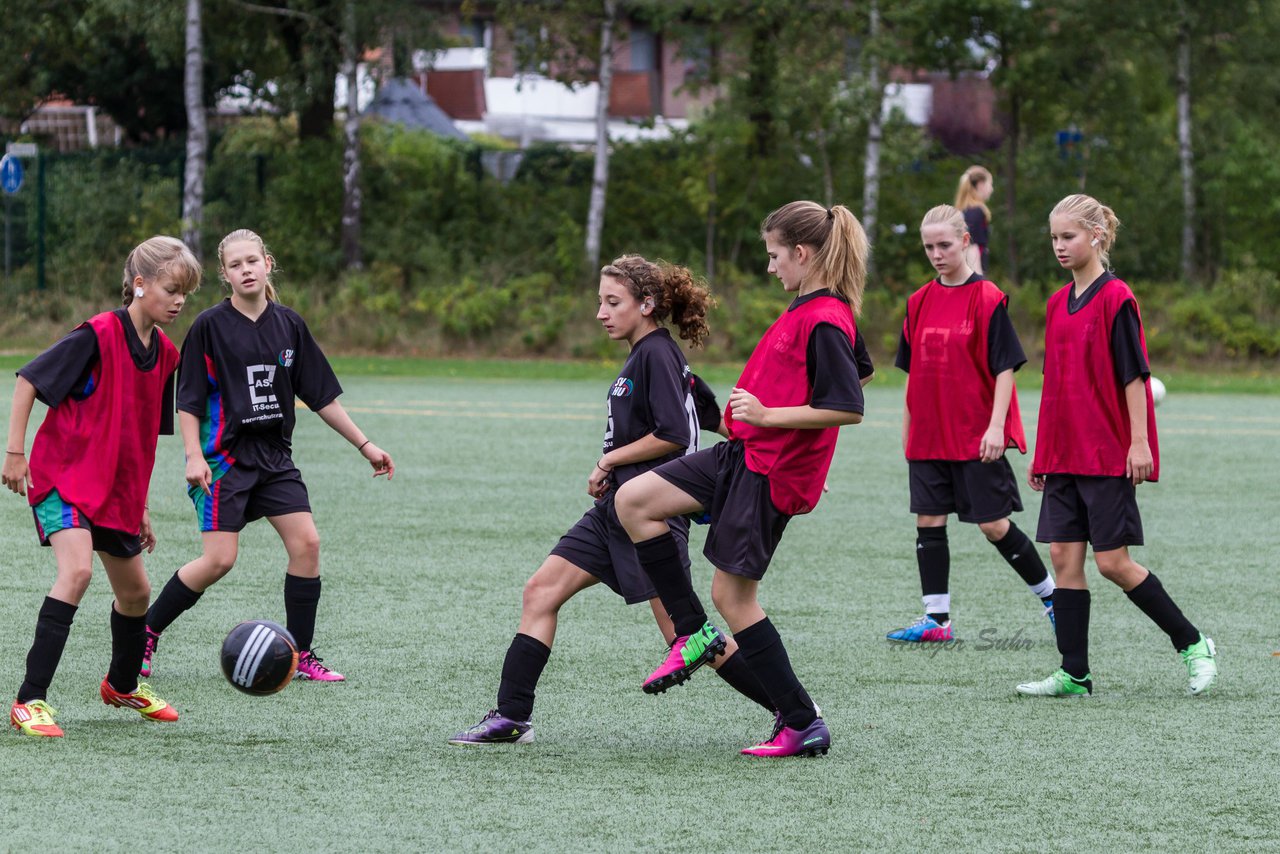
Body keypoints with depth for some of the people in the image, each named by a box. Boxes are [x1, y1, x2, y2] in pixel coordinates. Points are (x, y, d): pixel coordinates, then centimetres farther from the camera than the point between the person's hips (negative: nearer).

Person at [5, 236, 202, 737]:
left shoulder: (165, 354, 6)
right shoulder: (100, 335, -17)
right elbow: (28, 380, -13)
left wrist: (140, 505, 19)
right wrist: (15, 453, -15)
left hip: (116, 489, 8)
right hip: (63, 475, -8)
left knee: (135, 592, 17)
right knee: (77, 569, -27)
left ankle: (122, 685, 45)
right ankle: (29, 702, -26)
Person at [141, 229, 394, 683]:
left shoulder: (288, 324, 5)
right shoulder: (210, 326, -7)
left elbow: (321, 395, 11)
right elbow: (188, 399, -5)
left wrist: (365, 445, 9)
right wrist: (194, 456, -16)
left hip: (273, 456, 5)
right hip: (224, 457, -5)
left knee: (306, 543, -7)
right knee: (219, 559, -12)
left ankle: (301, 655, 4)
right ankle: (145, 634, 5)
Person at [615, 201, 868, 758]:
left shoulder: (825, 321, -19)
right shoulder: (803, 310, 11)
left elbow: (848, 408, -26)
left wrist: (768, 415, -23)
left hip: (771, 474, -10)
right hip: (743, 456, 10)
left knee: (733, 597, -4)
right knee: (633, 500, 2)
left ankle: (802, 723, 4)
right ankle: (695, 634, 8)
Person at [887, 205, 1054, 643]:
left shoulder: (988, 298, -9)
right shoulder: (920, 302, 8)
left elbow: (1005, 367, -10)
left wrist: (996, 426, -16)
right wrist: (907, 429, 14)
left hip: (977, 438, -6)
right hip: (929, 438, 6)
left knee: (994, 524, -2)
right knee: (928, 521, 2)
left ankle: (1051, 595, 15)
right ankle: (936, 618, 7)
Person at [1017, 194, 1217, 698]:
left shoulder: (1115, 299, -10)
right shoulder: (1058, 304, 12)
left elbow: (1134, 374, -12)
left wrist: (1139, 442, -15)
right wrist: (1043, 451, 17)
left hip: (1110, 456, -7)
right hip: (1065, 456, 7)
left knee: (1112, 561, -6)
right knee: (1064, 556, 2)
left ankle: (1192, 644, 9)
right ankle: (1075, 675, 5)